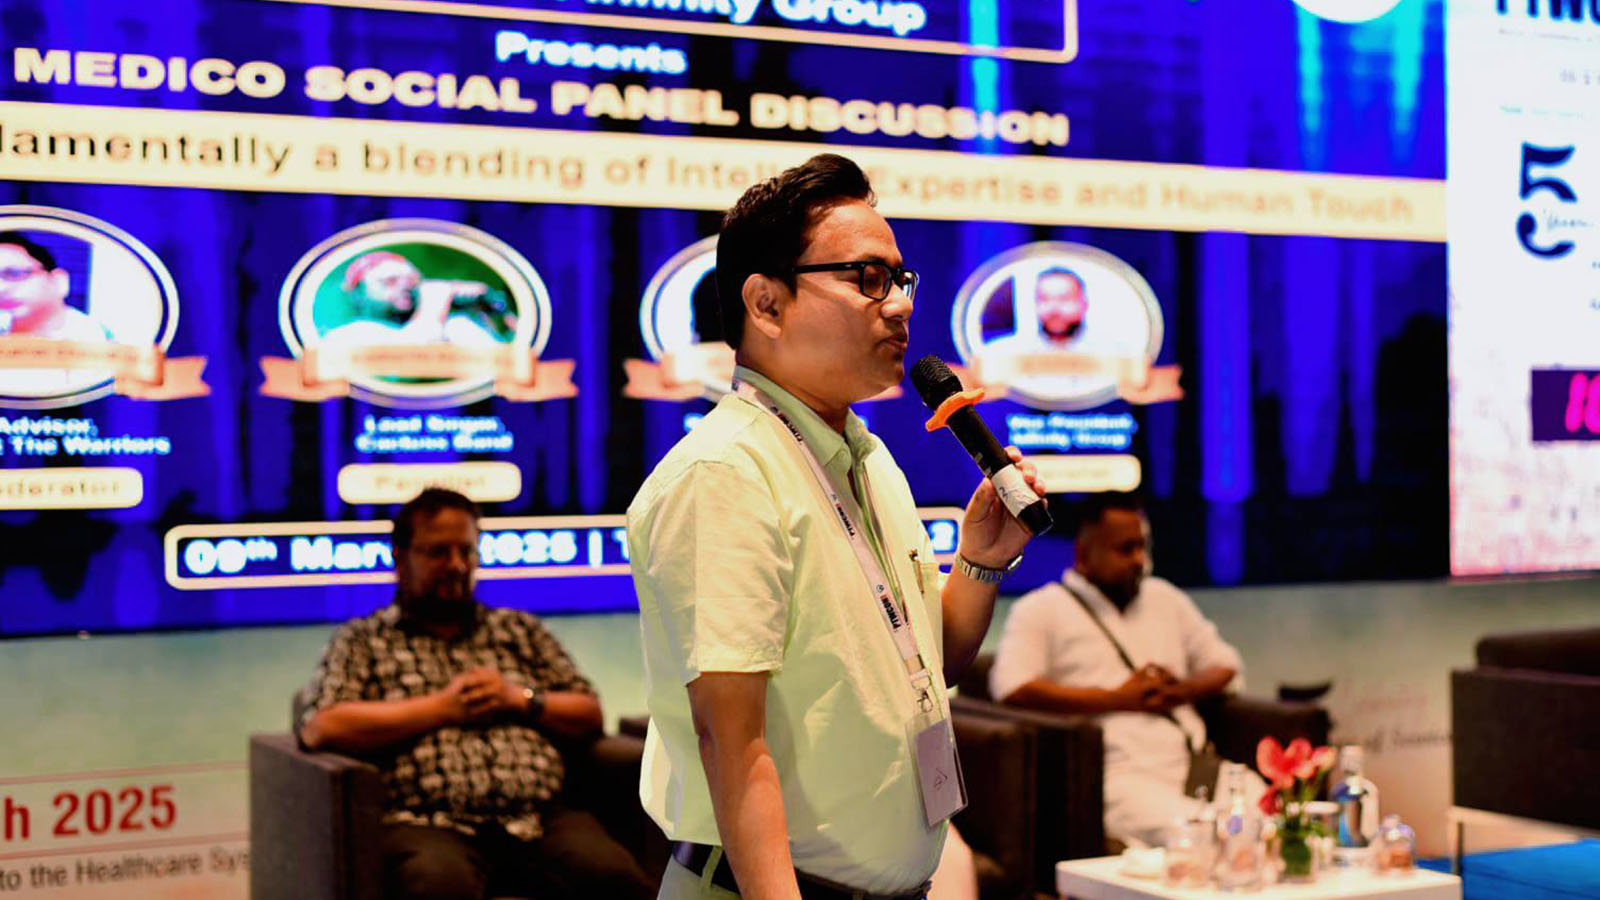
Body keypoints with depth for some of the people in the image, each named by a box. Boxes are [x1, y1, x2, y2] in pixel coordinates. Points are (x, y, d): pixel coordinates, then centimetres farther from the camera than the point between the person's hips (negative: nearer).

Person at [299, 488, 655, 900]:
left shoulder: (521, 630, 28)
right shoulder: (363, 641, 17)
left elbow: (589, 715, 25)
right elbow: (321, 728, -1)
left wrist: (520, 698, 5)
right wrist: (442, 708, 1)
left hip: (542, 820, 3)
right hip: (428, 825, -3)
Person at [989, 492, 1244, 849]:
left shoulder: (1165, 598, 28)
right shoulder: (1041, 609, 9)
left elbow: (1225, 664, 30)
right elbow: (1011, 689, -8)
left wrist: (1184, 690, 4)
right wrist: (1117, 699, -6)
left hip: (1195, 765, 6)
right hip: (1119, 775, -6)